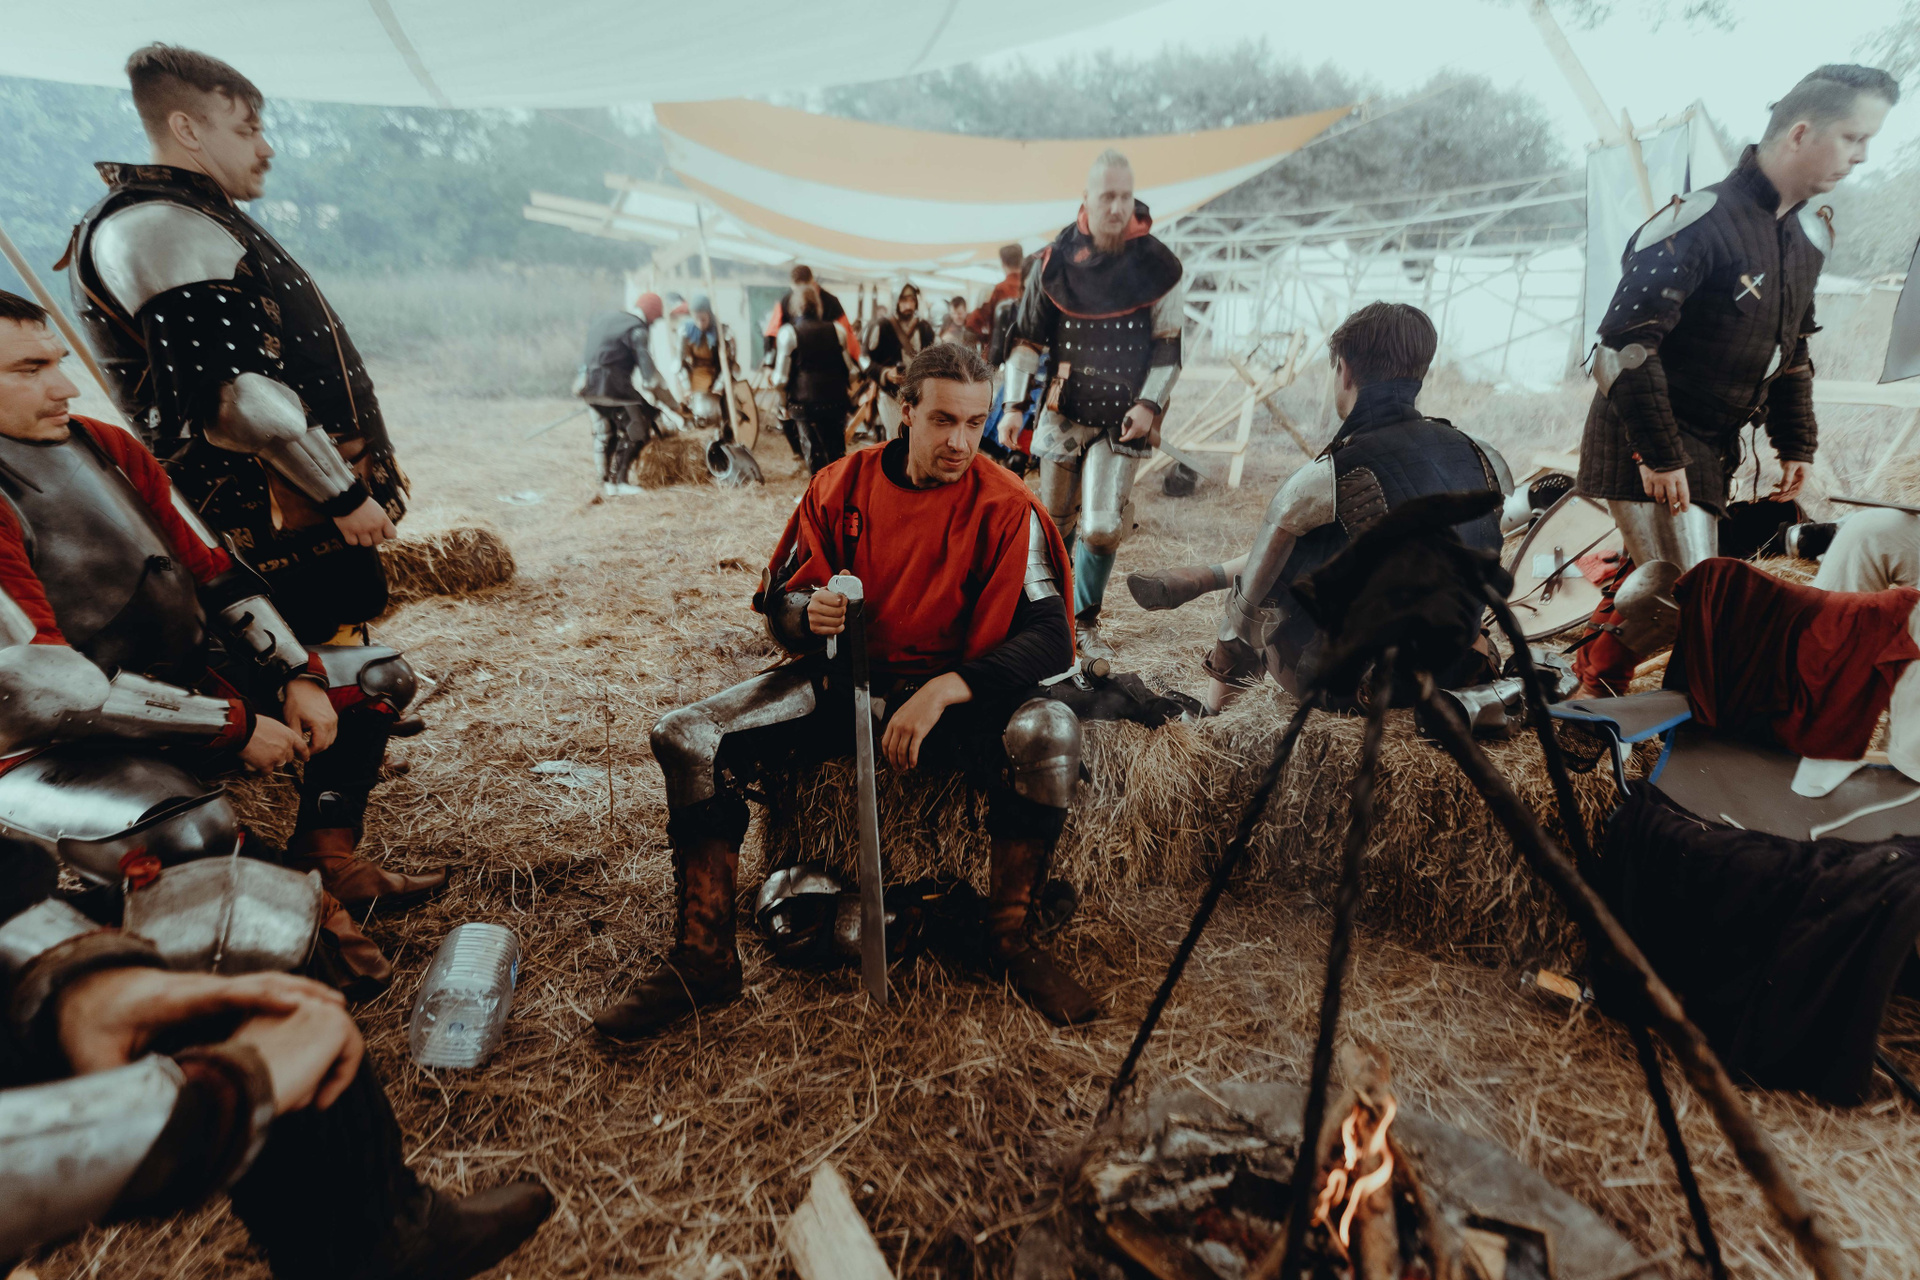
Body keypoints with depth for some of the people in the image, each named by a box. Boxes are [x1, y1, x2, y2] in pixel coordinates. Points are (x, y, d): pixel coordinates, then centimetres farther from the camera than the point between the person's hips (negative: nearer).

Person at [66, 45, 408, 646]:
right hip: (285, 521, -10)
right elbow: (237, 396, -21)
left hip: (310, 505, 10)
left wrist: (372, 460, 21)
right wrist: (344, 495, -18)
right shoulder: (155, 229, -12)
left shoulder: (203, 219, 22)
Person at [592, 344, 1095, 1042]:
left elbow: (1050, 636, -16)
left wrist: (943, 690, -28)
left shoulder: (1005, 506, -9)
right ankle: (705, 959, -2)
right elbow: (779, 597, 7)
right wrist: (807, 613, -19)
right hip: (840, 682, 3)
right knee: (685, 739, -14)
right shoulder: (840, 486, 0)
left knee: (1050, 733, -33)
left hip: (954, 691, -2)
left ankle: (1010, 937, -10)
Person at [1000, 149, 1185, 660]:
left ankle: (1084, 622, 13)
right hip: (1066, 408, 2)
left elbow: (1169, 346, 2)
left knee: (1102, 526, -9)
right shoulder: (1055, 260, 1)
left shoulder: (1159, 266, -3)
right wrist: (1014, 405, 1)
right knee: (1053, 521, 7)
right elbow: (1027, 335, 6)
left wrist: (1149, 404, -10)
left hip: (1123, 417, -1)